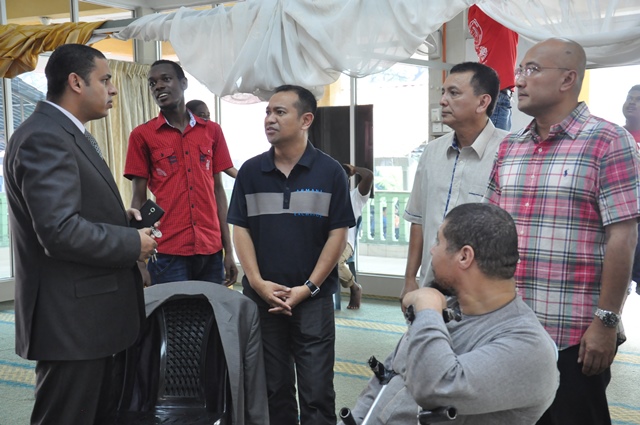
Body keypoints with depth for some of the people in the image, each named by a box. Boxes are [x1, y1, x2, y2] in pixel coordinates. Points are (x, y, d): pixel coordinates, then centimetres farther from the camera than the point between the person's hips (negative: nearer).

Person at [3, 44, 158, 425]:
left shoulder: (69, 134, 15)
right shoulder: (44, 138, -18)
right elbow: (61, 231, -27)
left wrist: (120, 216, 5)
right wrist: (133, 243, -15)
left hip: (90, 312, 10)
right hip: (71, 319, -10)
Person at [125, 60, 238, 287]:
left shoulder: (212, 131, 9)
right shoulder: (141, 135, 2)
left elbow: (218, 189, 10)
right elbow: (139, 198, 2)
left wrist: (228, 250, 6)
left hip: (212, 251, 2)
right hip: (167, 253, -2)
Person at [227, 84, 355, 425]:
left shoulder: (330, 172, -3)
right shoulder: (250, 171, 4)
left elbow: (337, 234, -4)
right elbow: (240, 229, 4)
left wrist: (308, 288, -10)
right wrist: (258, 282, -8)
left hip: (313, 300, -2)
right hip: (261, 298, 2)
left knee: (316, 392, 2)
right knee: (273, 388, 13)